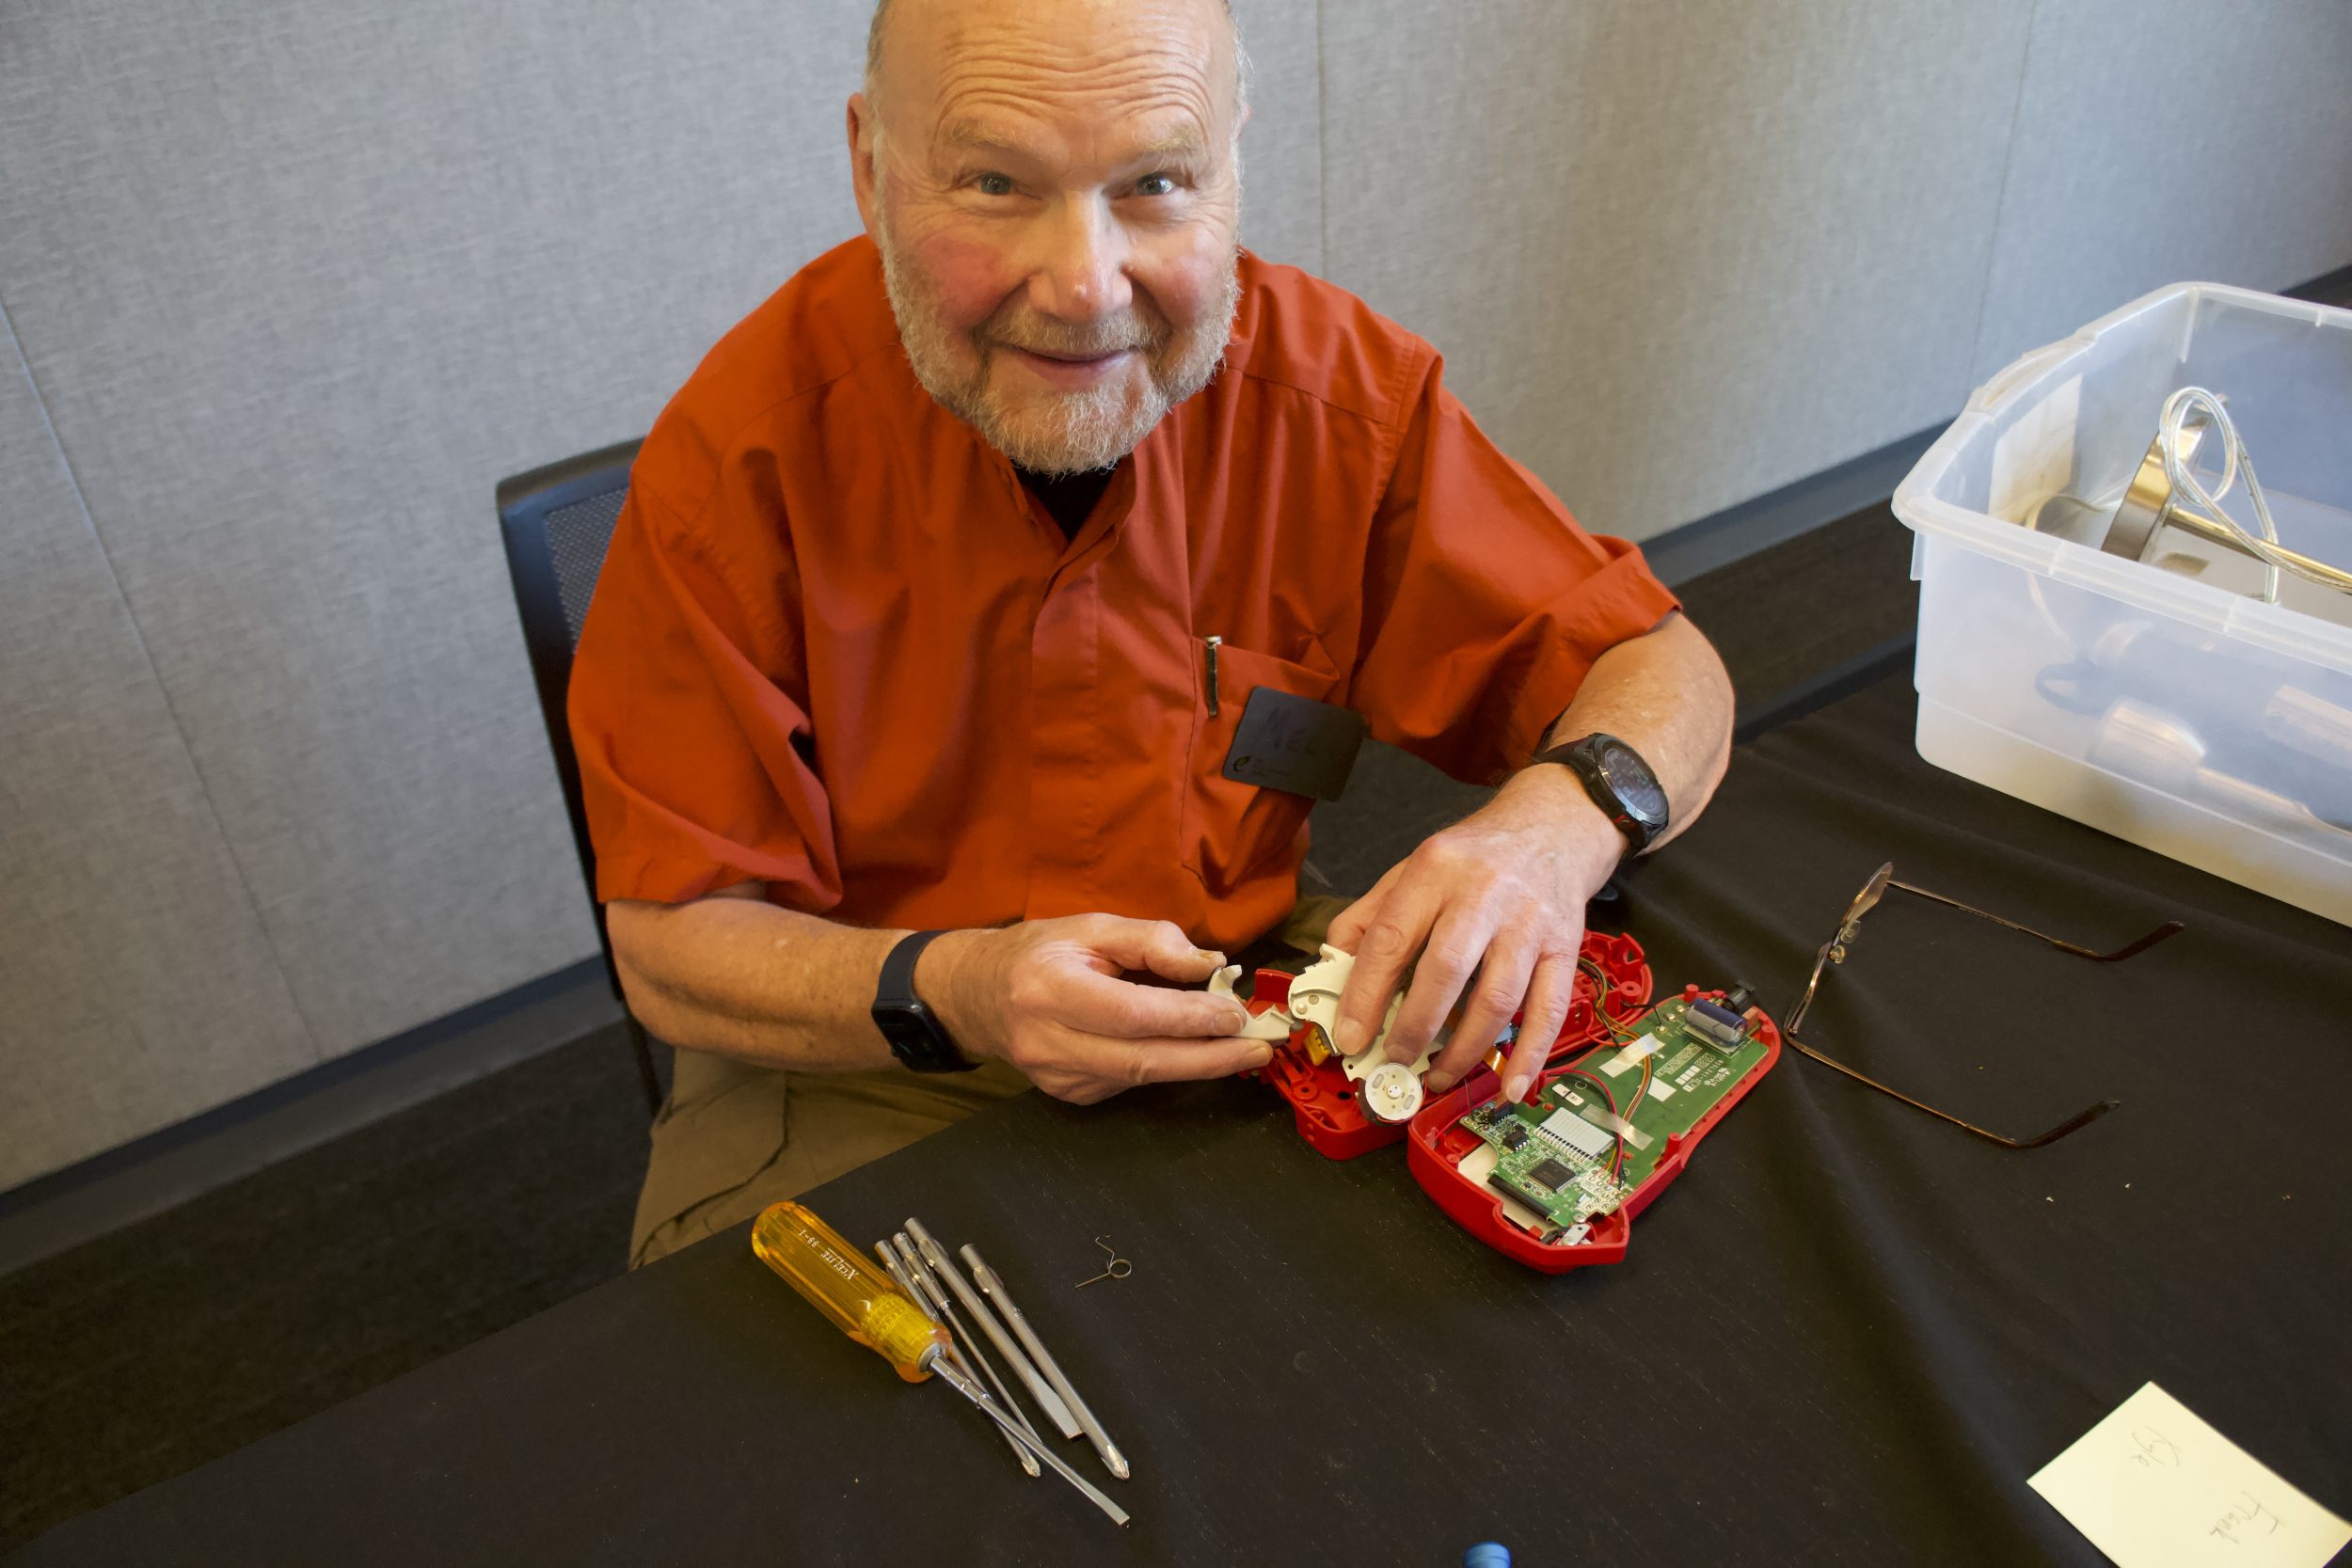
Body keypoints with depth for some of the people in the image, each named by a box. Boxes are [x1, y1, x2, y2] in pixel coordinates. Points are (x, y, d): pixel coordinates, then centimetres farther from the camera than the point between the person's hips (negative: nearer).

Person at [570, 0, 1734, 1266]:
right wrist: (951, 993, -31)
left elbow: (1662, 668, -5)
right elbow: (670, 942, -12)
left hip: (1251, 1023, 5)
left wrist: (1554, 828, -28)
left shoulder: (1337, 388, -12)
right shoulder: (744, 449, -18)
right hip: (865, 1085, -4)